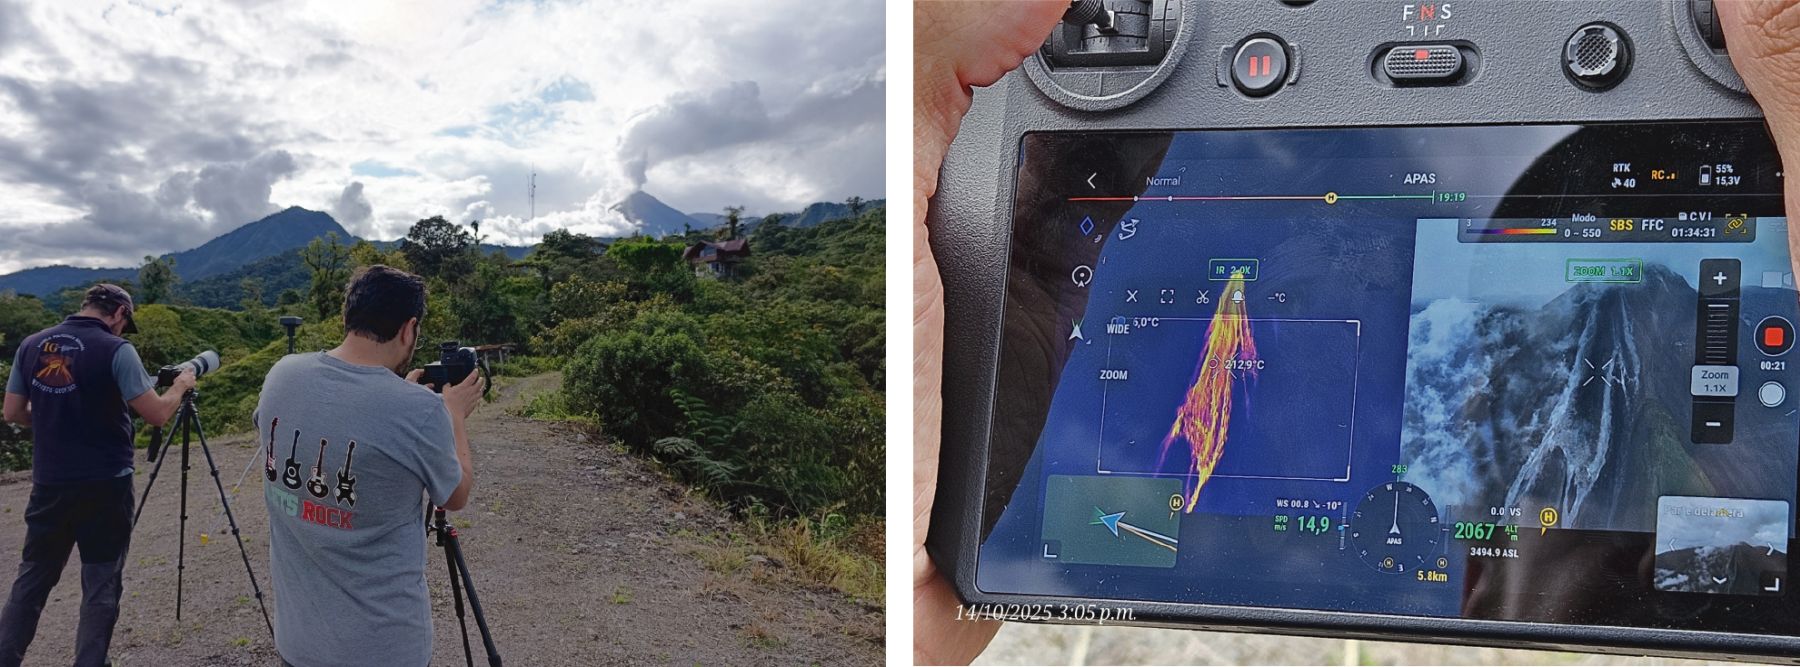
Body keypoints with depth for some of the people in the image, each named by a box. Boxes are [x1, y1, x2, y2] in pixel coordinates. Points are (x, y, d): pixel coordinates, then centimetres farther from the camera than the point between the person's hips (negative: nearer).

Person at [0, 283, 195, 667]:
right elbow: (157, 414, -15)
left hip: (49, 484, 5)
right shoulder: (115, 349, -12)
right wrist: (180, 386, 3)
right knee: (101, 586, 5)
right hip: (105, 487, -5)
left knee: (32, 579, 16)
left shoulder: (31, 345, 5)